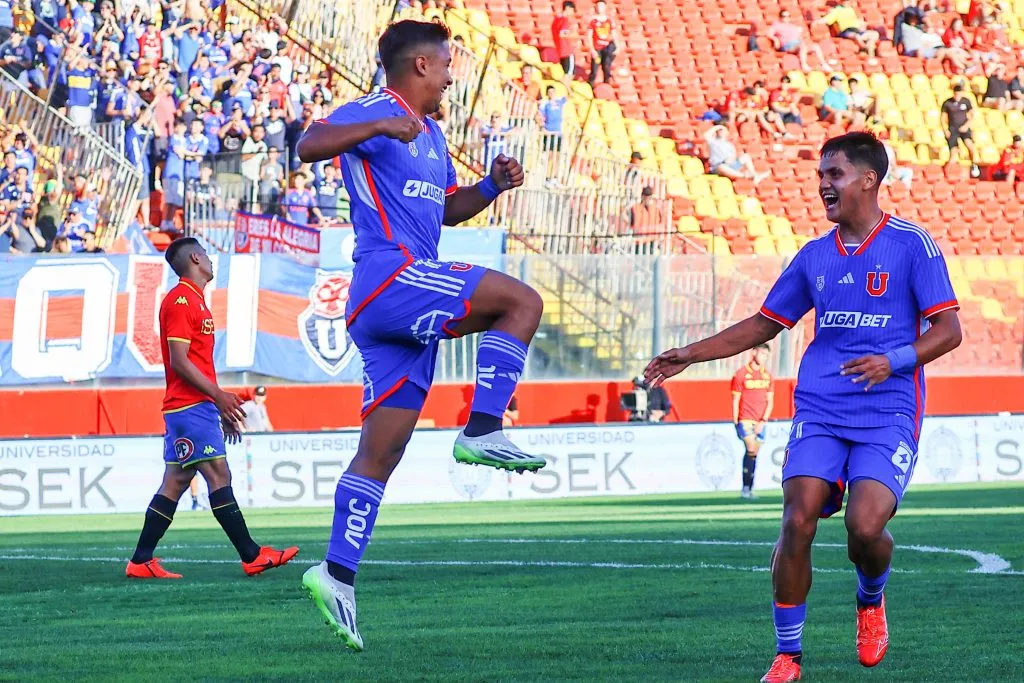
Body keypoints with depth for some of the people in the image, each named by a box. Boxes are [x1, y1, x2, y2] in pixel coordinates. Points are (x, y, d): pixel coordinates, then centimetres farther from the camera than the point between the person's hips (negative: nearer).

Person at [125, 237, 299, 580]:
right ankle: (252, 556, -9)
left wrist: (221, 409, 24)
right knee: (219, 476, -9)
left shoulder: (193, 301, 21)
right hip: (190, 407, -10)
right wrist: (218, 395, -18)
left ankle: (141, 562, 6)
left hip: (198, 408, 10)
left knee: (176, 483, 7)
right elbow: (179, 361, -17)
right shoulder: (180, 300, -10)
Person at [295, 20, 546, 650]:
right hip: (392, 276, -9)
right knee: (522, 302, -15)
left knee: (380, 454, 5)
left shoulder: (431, 134, 26)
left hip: (394, 314, 9)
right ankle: (483, 431, -18)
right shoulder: (372, 113, -3)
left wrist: (492, 185, 18)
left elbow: (448, 209, 37)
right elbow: (309, 146, -19)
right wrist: (379, 126, -32)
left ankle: (337, 574, 2)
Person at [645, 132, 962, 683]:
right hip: (819, 410, 4)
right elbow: (764, 325, 22)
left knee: (865, 525, -21)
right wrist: (689, 356, 16)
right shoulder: (814, 256, 13)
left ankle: (870, 600, 15)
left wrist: (894, 361, -22)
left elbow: (948, 329, -5)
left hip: (888, 414, -4)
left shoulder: (911, 244, -1)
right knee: (797, 522, -13)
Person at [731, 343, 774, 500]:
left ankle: (749, 490, 10)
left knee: (754, 455, 6)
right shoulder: (741, 374, -2)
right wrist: (736, 423, -6)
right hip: (745, 420, -4)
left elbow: (770, 401, 10)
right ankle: (746, 487, -15)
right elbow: (735, 401, -2)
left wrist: (763, 421, -3)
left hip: (760, 422, 4)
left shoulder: (767, 375, 10)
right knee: (751, 450, -18)